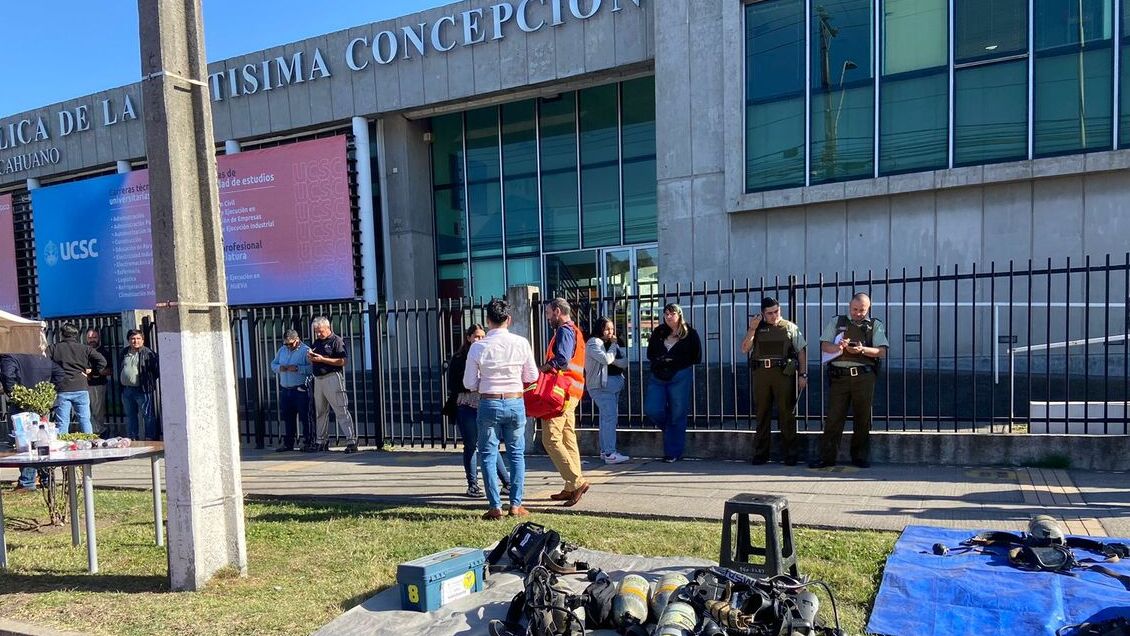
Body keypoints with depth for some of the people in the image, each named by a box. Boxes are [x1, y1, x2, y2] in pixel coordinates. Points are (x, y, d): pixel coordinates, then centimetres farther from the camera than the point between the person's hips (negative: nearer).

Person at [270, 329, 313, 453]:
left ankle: (308, 442, 2)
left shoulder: (305, 350, -7)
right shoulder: (282, 350, 14)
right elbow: (273, 364, 18)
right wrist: (280, 368, -3)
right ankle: (288, 443, 20)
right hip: (284, 390, 6)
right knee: (287, 417, 11)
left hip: (301, 390, -6)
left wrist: (297, 368, -23)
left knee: (305, 417, -3)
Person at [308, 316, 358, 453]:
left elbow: (344, 361, -15)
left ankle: (351, 441, -12)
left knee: (341, 411, -10)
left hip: (332, 378, -8)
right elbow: (312, 362, 24)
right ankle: (322, 442, 20)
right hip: (318, 379, 8)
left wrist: (322, 359, -18)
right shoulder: (317, 342, 18)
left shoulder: (336, 341, -5)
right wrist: (310, 357, -1)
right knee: (320, 411, 12)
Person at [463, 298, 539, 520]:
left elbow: (469, 383, -4)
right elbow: (532, 376, 2)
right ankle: (516, 504, 12)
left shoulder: (478, 347, -8)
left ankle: (495, 507, 7)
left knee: (488, 455, 9)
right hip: (515, 403, 1)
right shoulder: (521, 343, -6)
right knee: (516, 453, 12)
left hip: (489, 404, -1)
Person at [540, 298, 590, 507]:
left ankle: (576, 481, -14)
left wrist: (541, 369, -9)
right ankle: (571, 488, 13)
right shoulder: (574, 331, 23)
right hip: (570, 393, 10)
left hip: (561, 391, -10)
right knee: (568, 439, 10)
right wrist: (547, 368, 7)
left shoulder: (564, 331, -9)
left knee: (551, 438, -11)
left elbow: (561, 360, -22)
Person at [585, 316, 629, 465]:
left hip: (614, 384, 9)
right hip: (601, 385, -9)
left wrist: (613, 361, -12)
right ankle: (610, 454, -15)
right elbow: (607, 359, -21)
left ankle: (605, 450, 17)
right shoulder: (593, 343, -6)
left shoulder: (612, 343, 17)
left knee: (606, 417, 11)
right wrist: (613, 346, -6)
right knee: (610, 417, -14)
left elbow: (625, 362, 7)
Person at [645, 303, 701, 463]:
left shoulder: (690, 333, 1)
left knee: (677, 415, 0)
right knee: (651, 410, -8)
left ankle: (673, 453, 11)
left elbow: (696, 358, -1)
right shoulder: (658, 332, 11)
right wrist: (659, 361, -7)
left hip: (680, 377, -3)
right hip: (658, 378, 4)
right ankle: (670, 429, 24)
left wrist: (672, 360, -6)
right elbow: (650, 355, 15)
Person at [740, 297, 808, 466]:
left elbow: (802, 351, 5)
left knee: (786, 414, 2)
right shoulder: (757, 328, 11)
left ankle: (790, 454, 10)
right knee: (762, 414, 9)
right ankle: (760, 453, 17)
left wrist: (803, 374, -2)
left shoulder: (790, 327, 6)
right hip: (761, 374, 2)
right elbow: (745, 349, 4)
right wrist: (752, 329, -5)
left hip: (784, 374, -2)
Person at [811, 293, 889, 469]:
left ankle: (860, 456, 16)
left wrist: (862, 350, -16)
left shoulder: (875, 325, 12)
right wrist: (837, 347, -15)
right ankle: (827, 457, 2)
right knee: (834, 416, -2)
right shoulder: (836, 322, 15)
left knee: (862, 418, 5)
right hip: (839, 375, 0)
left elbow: (882, 351, 1)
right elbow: (824, 345, 6)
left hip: (864, 376, 0)